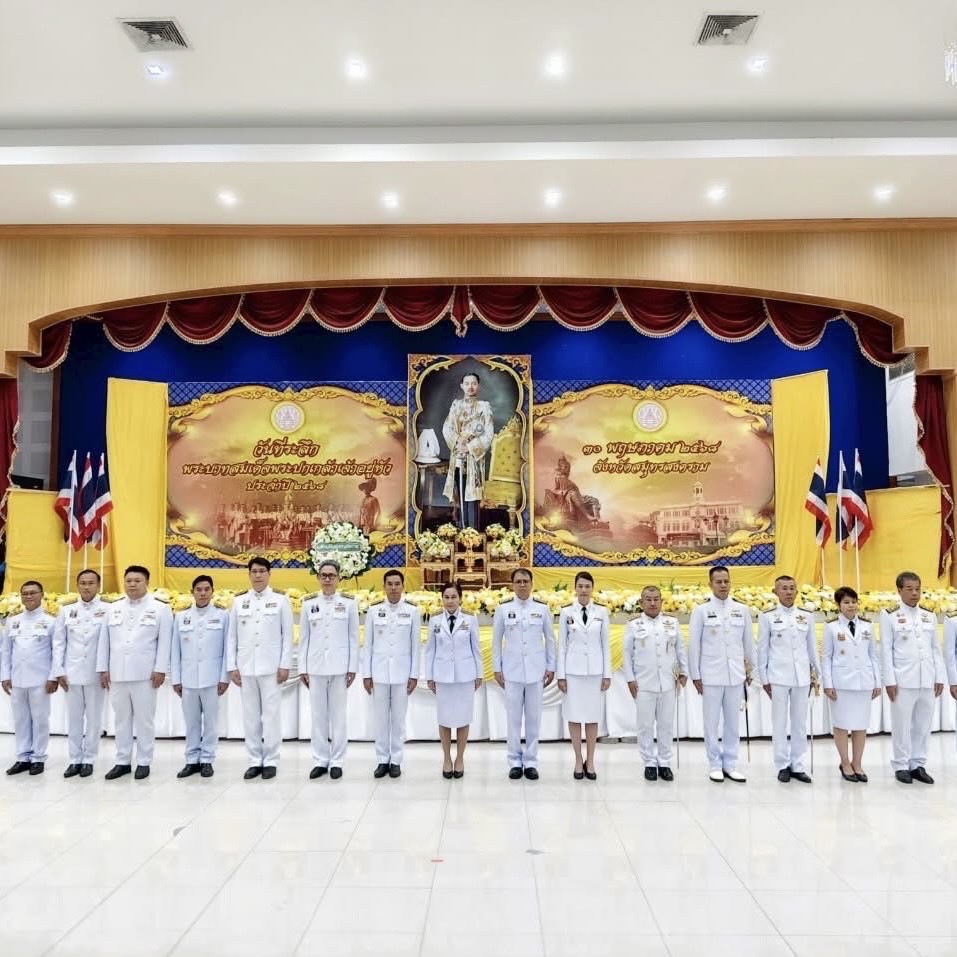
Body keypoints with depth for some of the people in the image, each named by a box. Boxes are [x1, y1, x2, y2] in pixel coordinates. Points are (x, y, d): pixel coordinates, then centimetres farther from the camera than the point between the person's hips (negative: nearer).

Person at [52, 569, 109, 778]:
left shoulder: (108, 610, -4)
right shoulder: (67, 610, 6)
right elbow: (58, 642, 6)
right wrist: (59, 671, 1)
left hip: (96, 674, -3)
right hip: (72, 673, 3)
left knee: (94, 718, 5)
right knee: (74, 718, 9)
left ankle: (88, 760, 15)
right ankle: (75, 759, 19)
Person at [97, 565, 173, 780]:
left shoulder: (160, 609, 0)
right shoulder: (113, 609, 12)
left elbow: (164, 642, -4)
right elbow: (104, 640, 12)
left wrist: (160, 669, -10)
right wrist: (103, 668, 6)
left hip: (144, 674, -4)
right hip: (117, 673, 4)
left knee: (144, 720, 2)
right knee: (121, 719, 11)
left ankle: (144, 762, 11)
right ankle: (123, 761, 20)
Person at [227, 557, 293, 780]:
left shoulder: (281, 600, 2)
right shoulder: (238, 601, 8)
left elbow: (287, 635, 0)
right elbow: (232, 636, 8)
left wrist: (284, 665, -6)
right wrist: (232, 667, 2)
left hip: (271, 666, -2)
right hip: (246, 667, 2)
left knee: (271, 714, 0)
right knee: (250, 715, 6)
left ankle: (270, 761, 10)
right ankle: (254, 761, 16)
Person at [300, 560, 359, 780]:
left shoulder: (349, 603, 0)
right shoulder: (309, 603, 5)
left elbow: (353, 638, 1)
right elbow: (304, 638, 6)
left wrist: (352, 667, -3)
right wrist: (303, 668, 2)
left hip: (339, 667, -2)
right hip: (316, 667, 2)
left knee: (338, 715, 3)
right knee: (318, 715, 7)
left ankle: (336, 761, 12)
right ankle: (320, 760, 17)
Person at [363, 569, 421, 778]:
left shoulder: (412, 611, -1)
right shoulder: (373, 611, 1)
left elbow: (415, 646, 1)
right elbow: (368, 644, 3)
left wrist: (414, 675, -3)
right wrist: (366, 674, 0)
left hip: (401, 672, -1)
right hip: (379, 671, 1)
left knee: (398, 718, 5)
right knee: (381, 718, 6)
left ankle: (396, 761, 16)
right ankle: (382, 760, 17)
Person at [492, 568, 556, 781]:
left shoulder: (542, 609, 1)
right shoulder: (503, 609, 0)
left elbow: (550, 639, 6)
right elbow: (496, 640, 5)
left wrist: (551, 667, 4)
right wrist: (496, 668, 2)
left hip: (535, 671, 1)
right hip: (512, 671, 0)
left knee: (533, 717, 5)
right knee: (513, 717, 3)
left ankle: (530, 762, 16)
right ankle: (515, 762, 14)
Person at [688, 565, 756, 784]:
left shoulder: (742, 610, 5)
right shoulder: (701, 611, -2)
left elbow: (748, 642, 12)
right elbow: (693, 645, 0)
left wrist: (751, 668, 14)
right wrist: (695, 675, -2)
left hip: (736, 675, 2)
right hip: (711, 675, -2)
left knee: (733, 722, 8)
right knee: (712, 722, 4)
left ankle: (730, 765, 19)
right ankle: (715, 765, 15)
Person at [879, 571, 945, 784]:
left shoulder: (929, 616, 10)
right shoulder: (889, 615, -2)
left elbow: (936, 649, 12)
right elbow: (886, 650, -4)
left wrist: (940, 677, 6)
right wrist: (889, 681, -8)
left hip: (927, 680, 4)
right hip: (903, 680, -4)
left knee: (923, 724, 7)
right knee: (902, 724, 1)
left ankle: (918, 765, 18)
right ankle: (901, 766, 12)